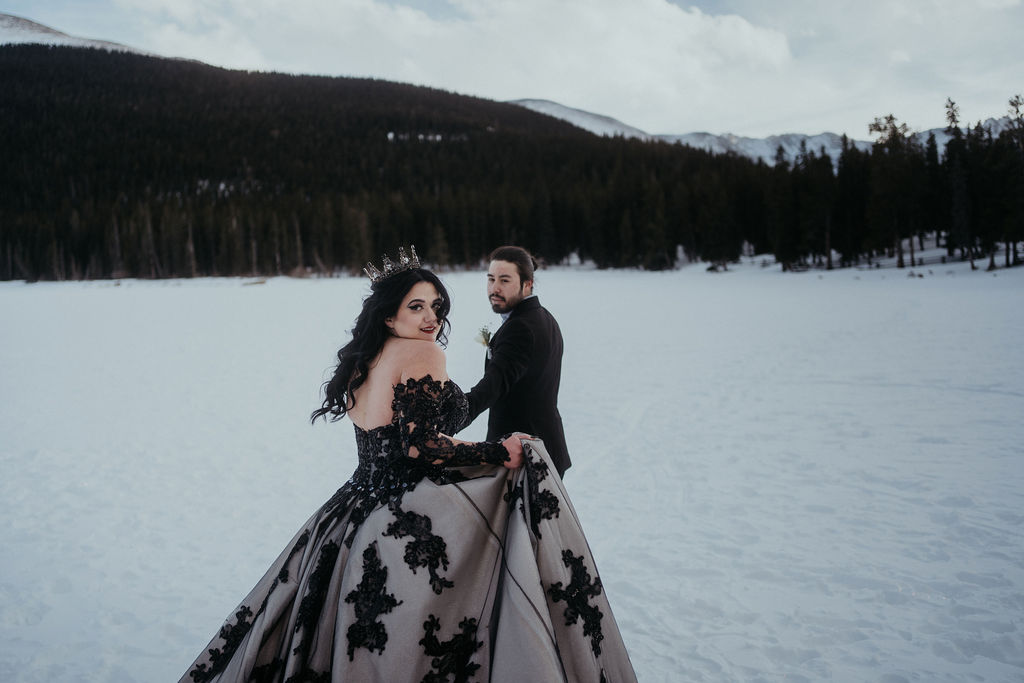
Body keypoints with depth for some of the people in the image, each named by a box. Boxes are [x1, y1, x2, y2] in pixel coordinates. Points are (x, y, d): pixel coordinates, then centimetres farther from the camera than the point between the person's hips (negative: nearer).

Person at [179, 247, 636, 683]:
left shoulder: (363, 362, 13)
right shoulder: (424, 353, -13)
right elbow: (418, 446, -21)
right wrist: (501, 453, -14)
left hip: (362, 515, 9)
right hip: (417, 526, -9)